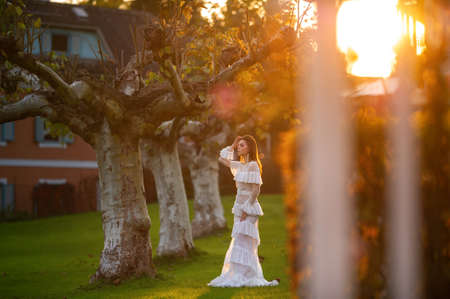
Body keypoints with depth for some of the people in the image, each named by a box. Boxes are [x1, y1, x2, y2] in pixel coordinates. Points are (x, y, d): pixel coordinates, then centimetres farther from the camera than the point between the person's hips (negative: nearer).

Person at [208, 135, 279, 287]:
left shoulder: (253, 166, -11)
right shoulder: (241, 165, 13)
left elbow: (256, 190, -17)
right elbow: (222, 159, 25)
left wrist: (246, 210, -19)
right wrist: (232, 146, 17)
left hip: (249, 209, -9)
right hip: (240, 209, 9)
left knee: (242, 244, -11)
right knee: (243, 245, 9)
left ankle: (241, 278, -12)